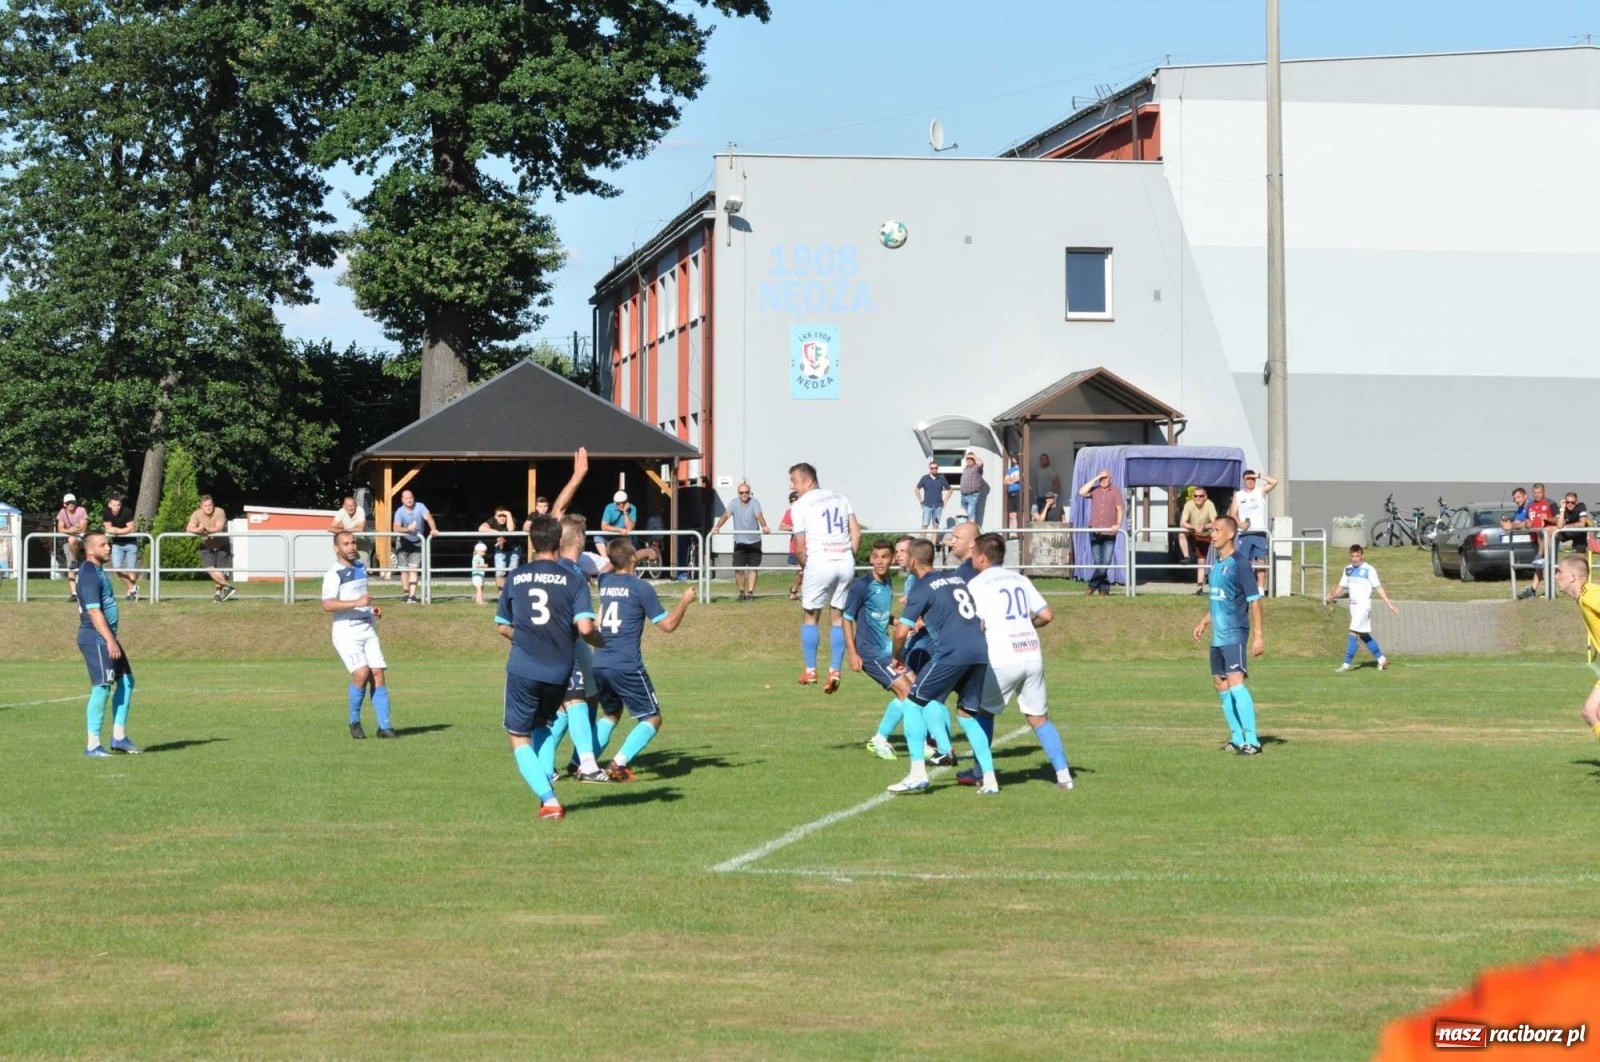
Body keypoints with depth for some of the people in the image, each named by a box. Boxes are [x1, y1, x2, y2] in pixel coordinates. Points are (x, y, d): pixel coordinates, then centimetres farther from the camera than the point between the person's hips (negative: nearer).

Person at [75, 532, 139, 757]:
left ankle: (119, 737, 17)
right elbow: (94, 611, -23)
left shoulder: (97, 571, 16)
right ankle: (93, 746, -9)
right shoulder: (89, 574, -16)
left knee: (126, 681, 12)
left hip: (106, 637, 10)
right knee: (102, 688, -11)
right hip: (96, 638, -10)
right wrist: (110, 641, -26)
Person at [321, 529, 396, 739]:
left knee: (378, 674, -4)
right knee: (361, 673, -20)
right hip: (346, 633, -7)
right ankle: (354, 722, -1)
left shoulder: (361, 567, 15)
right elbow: (327, 605, -23)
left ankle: (384, 726, -2)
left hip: (368, 631, 7)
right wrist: (357, 603, -30)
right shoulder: (334, 574, -10)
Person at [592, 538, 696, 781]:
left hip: (599, 665, 6)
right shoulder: (641, 588, -6)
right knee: (652, 718, 6)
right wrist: (685, 601, 12)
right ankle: (619, 763, -14)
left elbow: (616, 570, 38)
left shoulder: (605, 582, 11)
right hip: (627, 667, -6)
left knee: (611, 714, 26)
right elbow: (667, 625, -3)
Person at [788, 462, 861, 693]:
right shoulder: (840, 498, 13)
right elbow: (856, 533, 8)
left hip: (819, 562, -4)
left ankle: (810, 670, 15)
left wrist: (805, 567, 12)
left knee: (810, 616, 12)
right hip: (845, 561, 4)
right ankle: (835, 670, 2)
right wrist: (849, 557, 15)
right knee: (840, 616, 10)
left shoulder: (800, 506, -2)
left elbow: (800, 548, -4)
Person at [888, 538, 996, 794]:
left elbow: (902, 632, -4)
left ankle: (918, 774, -3)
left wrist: (897, 656, 15)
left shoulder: (921, 589, 1)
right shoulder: (957, 579, 22)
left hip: (952, 653, -7)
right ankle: (989, 779, 10)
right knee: (967, 714, 19)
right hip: (980, 652, 7)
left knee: (912, 702, 6)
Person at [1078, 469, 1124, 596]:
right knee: (1098, 562, 3)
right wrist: (1095, 479, -8)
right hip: (1094, 532, 2)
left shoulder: (1116, 491, 3)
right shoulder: (1094, 490, 8)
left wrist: (1118, 524, -18)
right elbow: (1082, 492, -10)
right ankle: (1104, 588, 9)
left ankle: (1093, 586, 4)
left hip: (1109, 532, -2)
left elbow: (1119, 508, -3)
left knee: (1106, 562, -4)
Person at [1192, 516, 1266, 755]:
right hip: (1218, 636, 10)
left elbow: (1255, 600, -14)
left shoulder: (1239, 563, -12)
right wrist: (1204, 623, 22)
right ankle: (1237, 738, 22)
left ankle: (1252, 741, -18)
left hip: (1234, 634, -10)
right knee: (1220, 685, 13)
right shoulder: (1216, 564, 13)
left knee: (1236, 684, -17)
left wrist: (1258, 635, -17)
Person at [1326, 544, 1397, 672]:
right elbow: (1341, 587, 13)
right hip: (1353, 605, 7)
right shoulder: (1348, 569, 10)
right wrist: (1332, 595, -6)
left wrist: (1389, 604, -9)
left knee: (1353, 633, -12)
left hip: (1363, 605, -7)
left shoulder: (1369, 570, -9)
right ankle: (1381, 659, 25)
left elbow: (1379, 588, -7)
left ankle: (1346, 664, -11)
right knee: (1363, 635, 12)